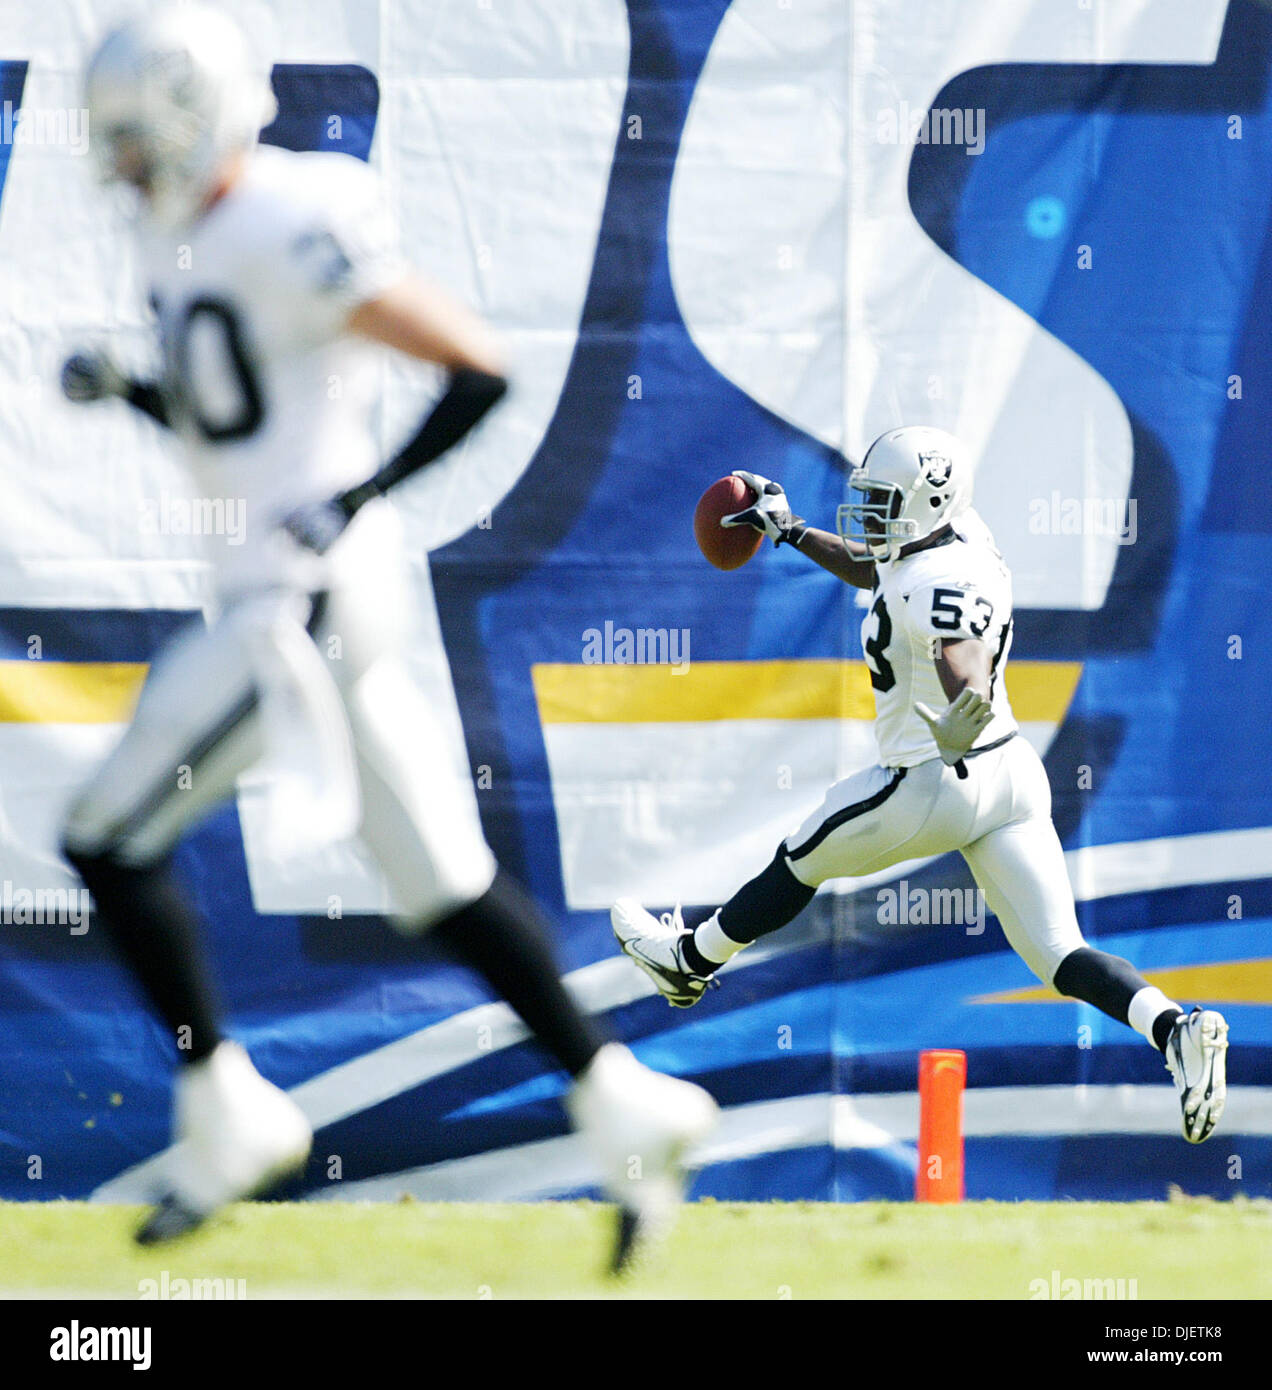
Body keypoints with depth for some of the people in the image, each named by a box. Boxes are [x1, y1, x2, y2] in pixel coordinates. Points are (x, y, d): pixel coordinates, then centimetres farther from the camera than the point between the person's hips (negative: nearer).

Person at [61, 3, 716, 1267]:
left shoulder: (291, 239, -18)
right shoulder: (188, 239, 12)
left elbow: (479, 367, -17)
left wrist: (358, 496, -21)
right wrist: (122, 389, 6)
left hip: (305, 586, -10)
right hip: (289, 590, 10)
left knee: (111, 840, -3)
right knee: (441, 886, 10)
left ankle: (224, 1114, 5)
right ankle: (623, 1109, 10)